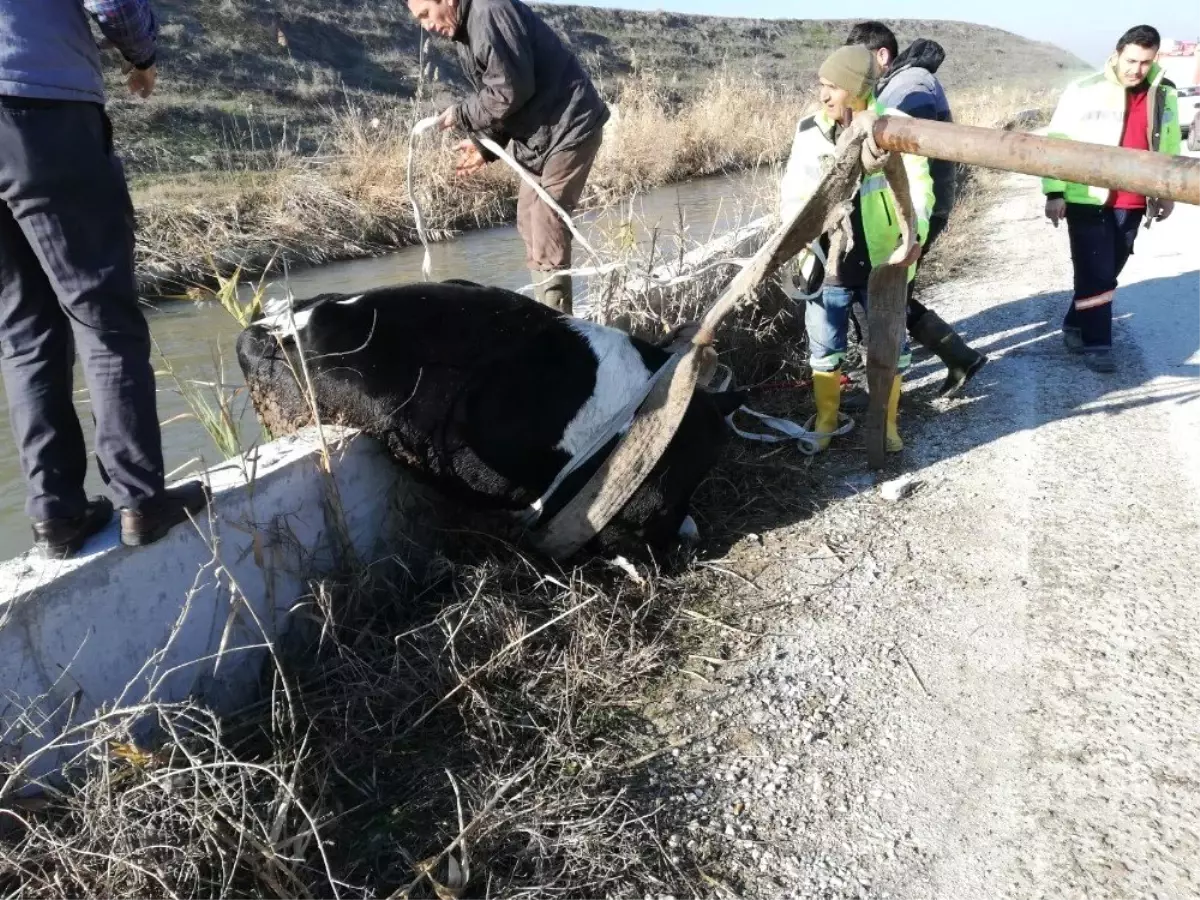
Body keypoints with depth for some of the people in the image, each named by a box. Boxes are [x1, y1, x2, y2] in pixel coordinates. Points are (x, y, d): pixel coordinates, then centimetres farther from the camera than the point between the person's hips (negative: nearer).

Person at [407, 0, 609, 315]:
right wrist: (485, 144, 1)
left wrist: (461, 114, -11)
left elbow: (511, 90, -23)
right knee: (530, 224, 12)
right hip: (539, 133, 11)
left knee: (546, 233, -12)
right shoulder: (469, 29, 14)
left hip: (568, 127, -11)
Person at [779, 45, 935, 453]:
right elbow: (794, 192, 6)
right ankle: (825, 420, 31)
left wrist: (915, 233, -25)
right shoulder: (810, 130, -1)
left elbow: (917, 186, -7)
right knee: (824, 350, 10)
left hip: (881, 264, -1)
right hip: (828, 264, 2)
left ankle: (886, 423, 30)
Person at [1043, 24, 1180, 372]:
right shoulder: (1084, 91, -7)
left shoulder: (1165, 94, 7)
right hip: (1087, 199, -5)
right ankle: (1096, 344, 4)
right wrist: (1054, 192, -12)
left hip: (1132, 204, 5)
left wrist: (1168, 193, 17)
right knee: (1096, 274, -5)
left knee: (1108, 272, 12)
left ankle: (1075, 327, 28)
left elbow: (1169, 147, 17)